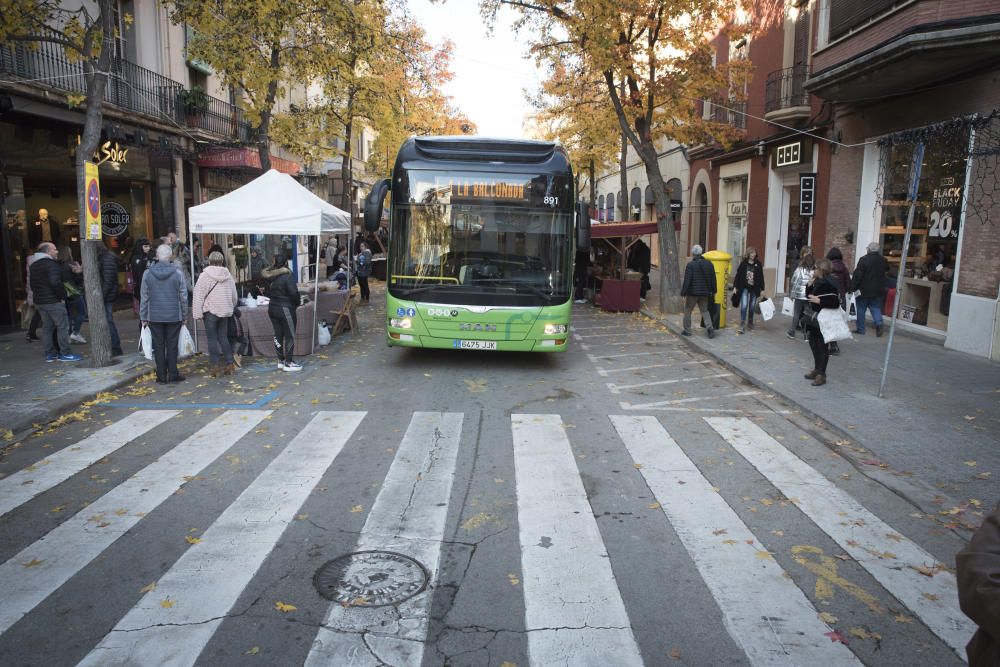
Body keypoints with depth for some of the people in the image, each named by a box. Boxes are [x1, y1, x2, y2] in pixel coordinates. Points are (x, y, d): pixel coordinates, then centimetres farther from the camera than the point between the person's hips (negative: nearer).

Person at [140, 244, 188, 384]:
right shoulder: (177, 273, -6)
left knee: (159, 346, 7)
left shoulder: (148, 273, -3)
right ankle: (173, 375, 8)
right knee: (172, 346, 6)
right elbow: (183, 297, -2)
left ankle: (161, 376, 10)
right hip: (174, 316, -1)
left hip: (155, 317, 1)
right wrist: (184, 316, 8)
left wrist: (143, 317, 8)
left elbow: (144, 297, 1)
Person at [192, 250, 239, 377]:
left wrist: (198, 313, -6)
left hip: (210, 311, -4)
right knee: (223, 337, 12)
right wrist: (230, 308, 29)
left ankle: (216, 366, 1)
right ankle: (230, 363, 9)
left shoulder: (204, 275, -7)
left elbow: (198, 296, -9)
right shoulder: (228, 275, 7)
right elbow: (235, 296, 14)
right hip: (225, 311, 4)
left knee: (212, 339, 1)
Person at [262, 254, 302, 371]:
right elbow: (294, 293, -19)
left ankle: (281, 360, 20)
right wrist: (298, 302, -2)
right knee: (289, 335, 0)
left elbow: (268, 293, 12)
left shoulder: (269, 277, 5)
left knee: (278, 334, 13)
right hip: (285, 309, -7)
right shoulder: (287, 276, -16)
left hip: (272, 308, 7)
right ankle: (288, 363, 2)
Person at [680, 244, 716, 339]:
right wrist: (713, 291, 20)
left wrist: (684, 293, -10)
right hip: (704, 293, 5)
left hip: (692, 293, -5)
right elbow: (713, 279, 10)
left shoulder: (690, 265, -13)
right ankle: (710, 327, -3)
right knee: (705, 311, 16)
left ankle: (687, 330, 14)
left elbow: (687, 280, -15)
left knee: (687, 310, 11)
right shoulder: (709, 264, 4)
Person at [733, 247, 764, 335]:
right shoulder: (743, 263, -3)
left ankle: (750, 322, 33)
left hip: (754, 289, 2)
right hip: (744, 288, -2)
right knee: (744, 306, -10)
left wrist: (762, 289, 1)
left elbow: (761, 277, 2)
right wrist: (735, 287, -2)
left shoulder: (758, 264, -1)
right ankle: (742, 325, -9)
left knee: (752, 307, 12)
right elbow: (738, 275, 0)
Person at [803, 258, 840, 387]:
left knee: (822, 346, -2)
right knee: (813, 342, 19)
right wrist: (810, 282, 4)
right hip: (814, 319, 10)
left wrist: (818, 300, -24)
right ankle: (817, 369, 33)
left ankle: (821, 374, 6)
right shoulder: (818, 282, 8)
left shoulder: (828, 285, -19)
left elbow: (835, 303, -23)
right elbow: (808, 295, 15)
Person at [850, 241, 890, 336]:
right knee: (876, 308, 13)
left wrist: (853, 288, -11)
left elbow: (857, 276, -16)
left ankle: (860, 329, 10)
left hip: (864, 290, -4)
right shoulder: (884, 260, 4)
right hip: (878, 290, 5)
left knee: (861, 309, 7)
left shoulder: (864, 260, -14)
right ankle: (879, 324, -8)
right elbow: (886, 273, 14)